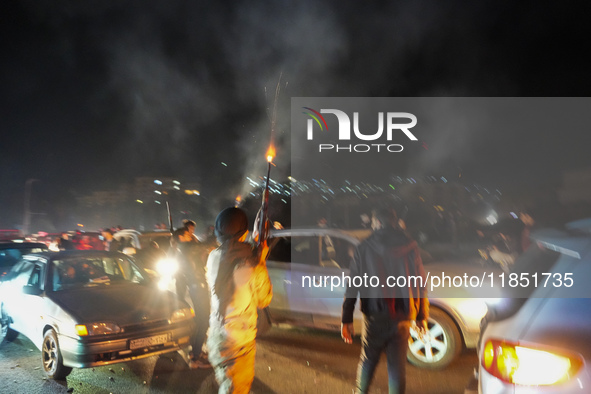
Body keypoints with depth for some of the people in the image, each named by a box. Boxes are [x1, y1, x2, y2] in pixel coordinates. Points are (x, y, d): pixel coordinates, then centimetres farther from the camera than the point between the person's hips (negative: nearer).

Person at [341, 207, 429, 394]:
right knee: (397, 366, 10)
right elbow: (420, 285, 3)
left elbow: (352, 286, -4)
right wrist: (422, 317, 11)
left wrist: (346, 319, -1)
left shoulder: (365, 248, -2)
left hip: (374, 316, -1)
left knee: (367, 361, 17)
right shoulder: (410, 247, 1)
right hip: (402, 318, 1)